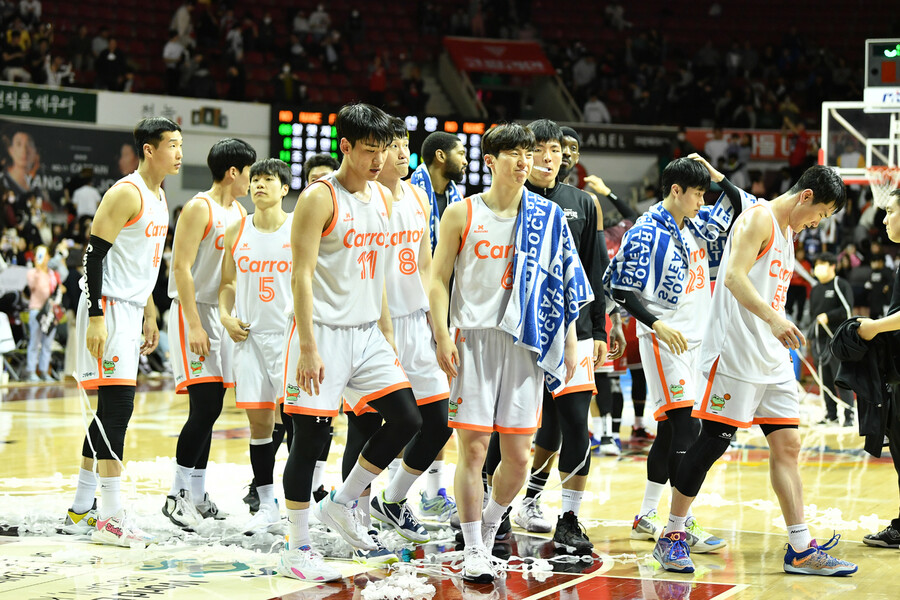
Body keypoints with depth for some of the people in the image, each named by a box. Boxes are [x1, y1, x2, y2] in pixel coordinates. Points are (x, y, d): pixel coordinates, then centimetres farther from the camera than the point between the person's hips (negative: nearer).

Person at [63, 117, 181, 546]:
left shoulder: (159, 198, 15)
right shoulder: (126, 193, -14)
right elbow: (94, 254, -18)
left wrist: (149, 315, 23)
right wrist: (95, 318, -23)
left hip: (130, 311, 10)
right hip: (108, 310, -10)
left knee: (112, 411, 12)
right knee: (117, 407, -12)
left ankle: (81, 510, 20)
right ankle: (112, 518, -11)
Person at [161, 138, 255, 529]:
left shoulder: (239, 213, 14)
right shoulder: (199, 208, -12)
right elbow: (181, 267, -17)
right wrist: (195, 326, -22)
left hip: (222, 313, 9)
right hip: (193, 311, -9)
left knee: (211, 409, 9)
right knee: (204, 406, -14)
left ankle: (197, 494, 15)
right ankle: (178, 494, -8)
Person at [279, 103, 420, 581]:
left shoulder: (383, 198, 11)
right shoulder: (320, 198, -12)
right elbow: (301, 274, -16)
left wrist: (387, 334, 16)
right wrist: (308, 348, -20)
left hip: (367, 333, 7)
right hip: (323, 332, -7)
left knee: (406, 420, 3)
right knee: (310, 439, -3)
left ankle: (341, 504, 19)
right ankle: (297, 549, 7)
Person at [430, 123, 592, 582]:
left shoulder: (547, 216, 7)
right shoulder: (462, 213, 1)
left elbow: (562, 286, 11)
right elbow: (439, 278, 3)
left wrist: (569, 343, 7)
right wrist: (443, 337, -7)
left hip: (524, 341, 2)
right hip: (474, 337, -2)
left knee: (518, 454, 2)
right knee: (473, 447, -5)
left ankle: (490, 525, 27)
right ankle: (473, 550, 6)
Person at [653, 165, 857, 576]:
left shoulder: (787, 232, 19)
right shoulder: (759, 218, -10)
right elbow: (734, 277, -22)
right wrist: (774, 318, -31)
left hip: (771, 359, 9)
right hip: (735, 354, -9)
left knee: (787, 445, 5)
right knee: (712, 443, -4)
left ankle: (800, 551, 6)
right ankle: (671, 537, 6)